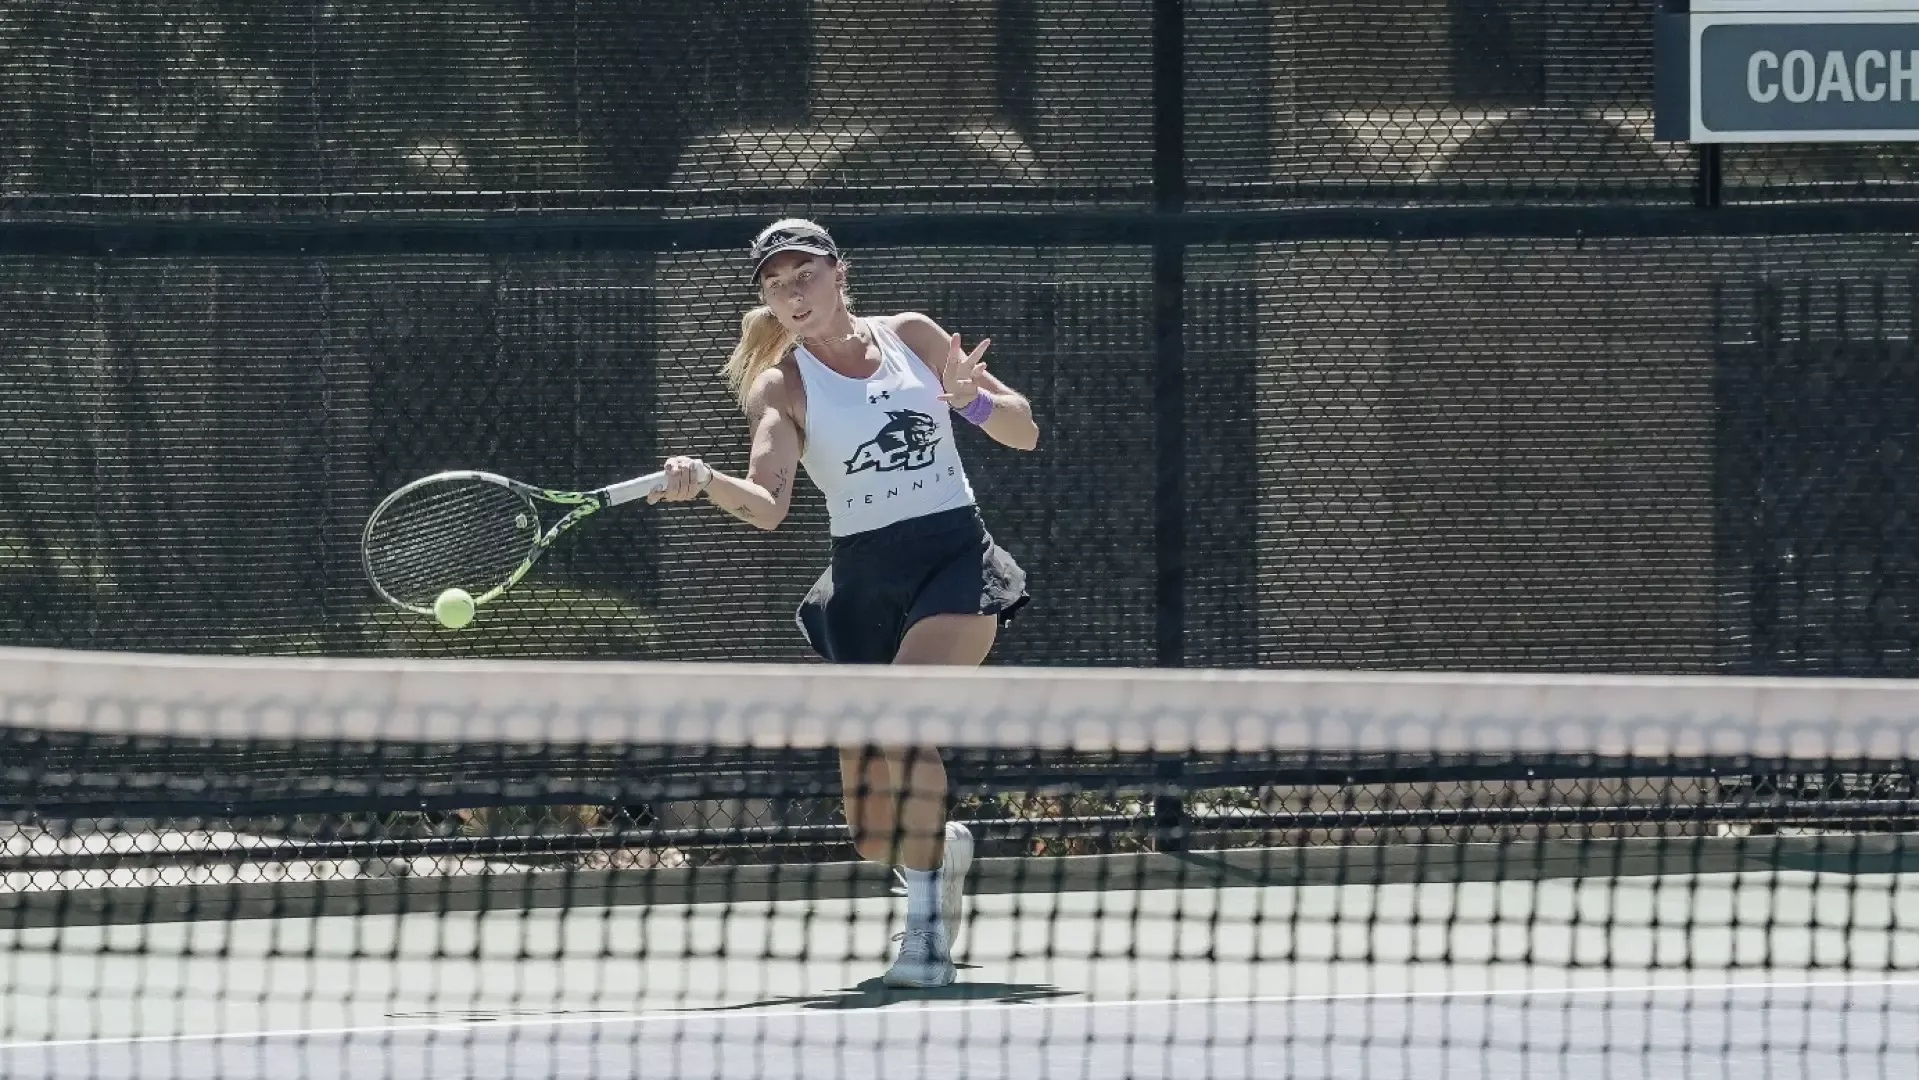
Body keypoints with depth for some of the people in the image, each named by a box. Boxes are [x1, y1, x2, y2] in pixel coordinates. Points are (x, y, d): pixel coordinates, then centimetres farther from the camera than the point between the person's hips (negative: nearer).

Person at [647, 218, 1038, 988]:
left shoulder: (911, 337, 5)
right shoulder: (781, 387, 0)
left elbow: (1023, 433, 10)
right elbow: (767, 505, -18)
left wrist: (972, 400, -10)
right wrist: (707, 484, -38)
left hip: (956, 559, -1)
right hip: (864, 581, 1)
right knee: (874, 835, 0)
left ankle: (928, 926, -24)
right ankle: (942, 849, 37)